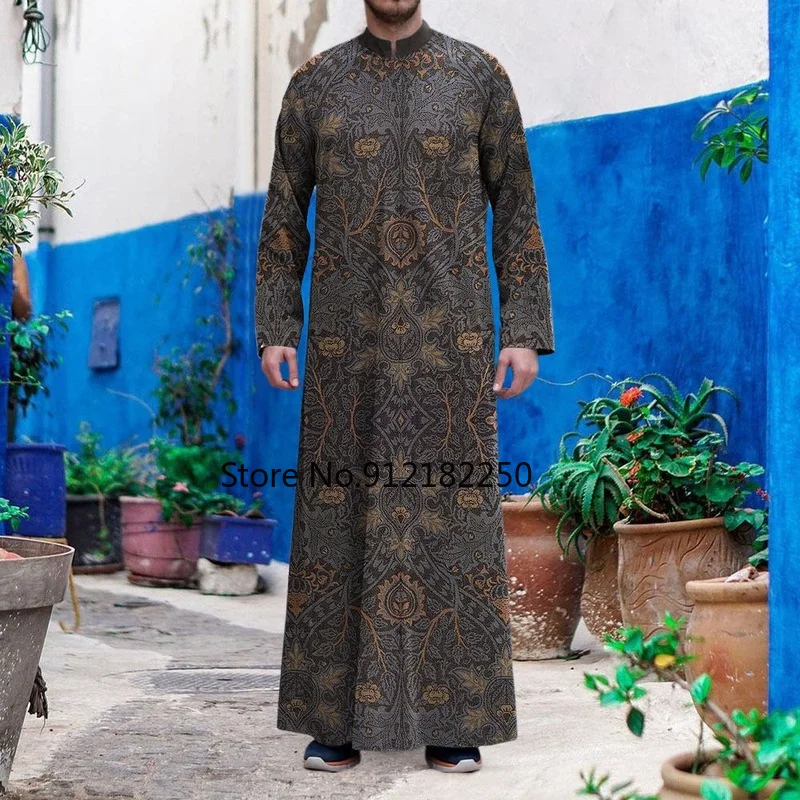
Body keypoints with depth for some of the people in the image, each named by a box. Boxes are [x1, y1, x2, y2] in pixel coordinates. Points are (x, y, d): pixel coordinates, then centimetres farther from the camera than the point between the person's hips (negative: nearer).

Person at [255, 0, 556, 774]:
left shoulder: (480, 76, 5)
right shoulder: (314, 82, 7)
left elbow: (515, 209, 4)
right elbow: (284, 215, 8)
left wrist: (525, 333, -4)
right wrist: (273, 332, -1)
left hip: (448, 334, -1)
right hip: (349, 335, 1)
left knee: (453, 515, -1)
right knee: (341, 514, 0)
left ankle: (451, 720, 9)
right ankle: (339, 719, 10)